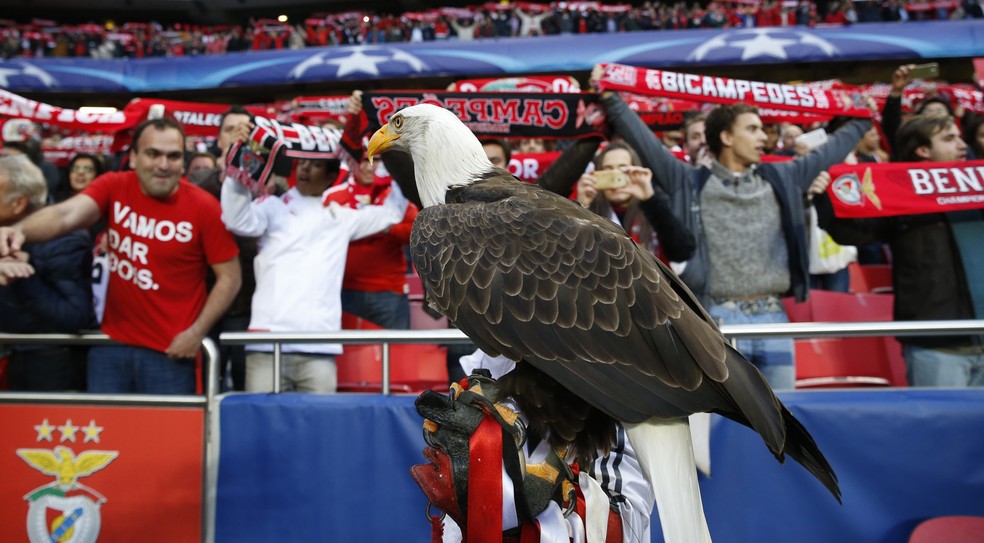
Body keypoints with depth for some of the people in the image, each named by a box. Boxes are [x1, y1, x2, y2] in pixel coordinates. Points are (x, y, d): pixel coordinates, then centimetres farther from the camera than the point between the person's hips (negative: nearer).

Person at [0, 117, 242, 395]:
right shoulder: (114, 187, -3)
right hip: (112, 344, 3)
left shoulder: (203, 207, -10)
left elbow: (230, 277, -6)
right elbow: (66, 214, -21)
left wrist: (196, 333, -12)